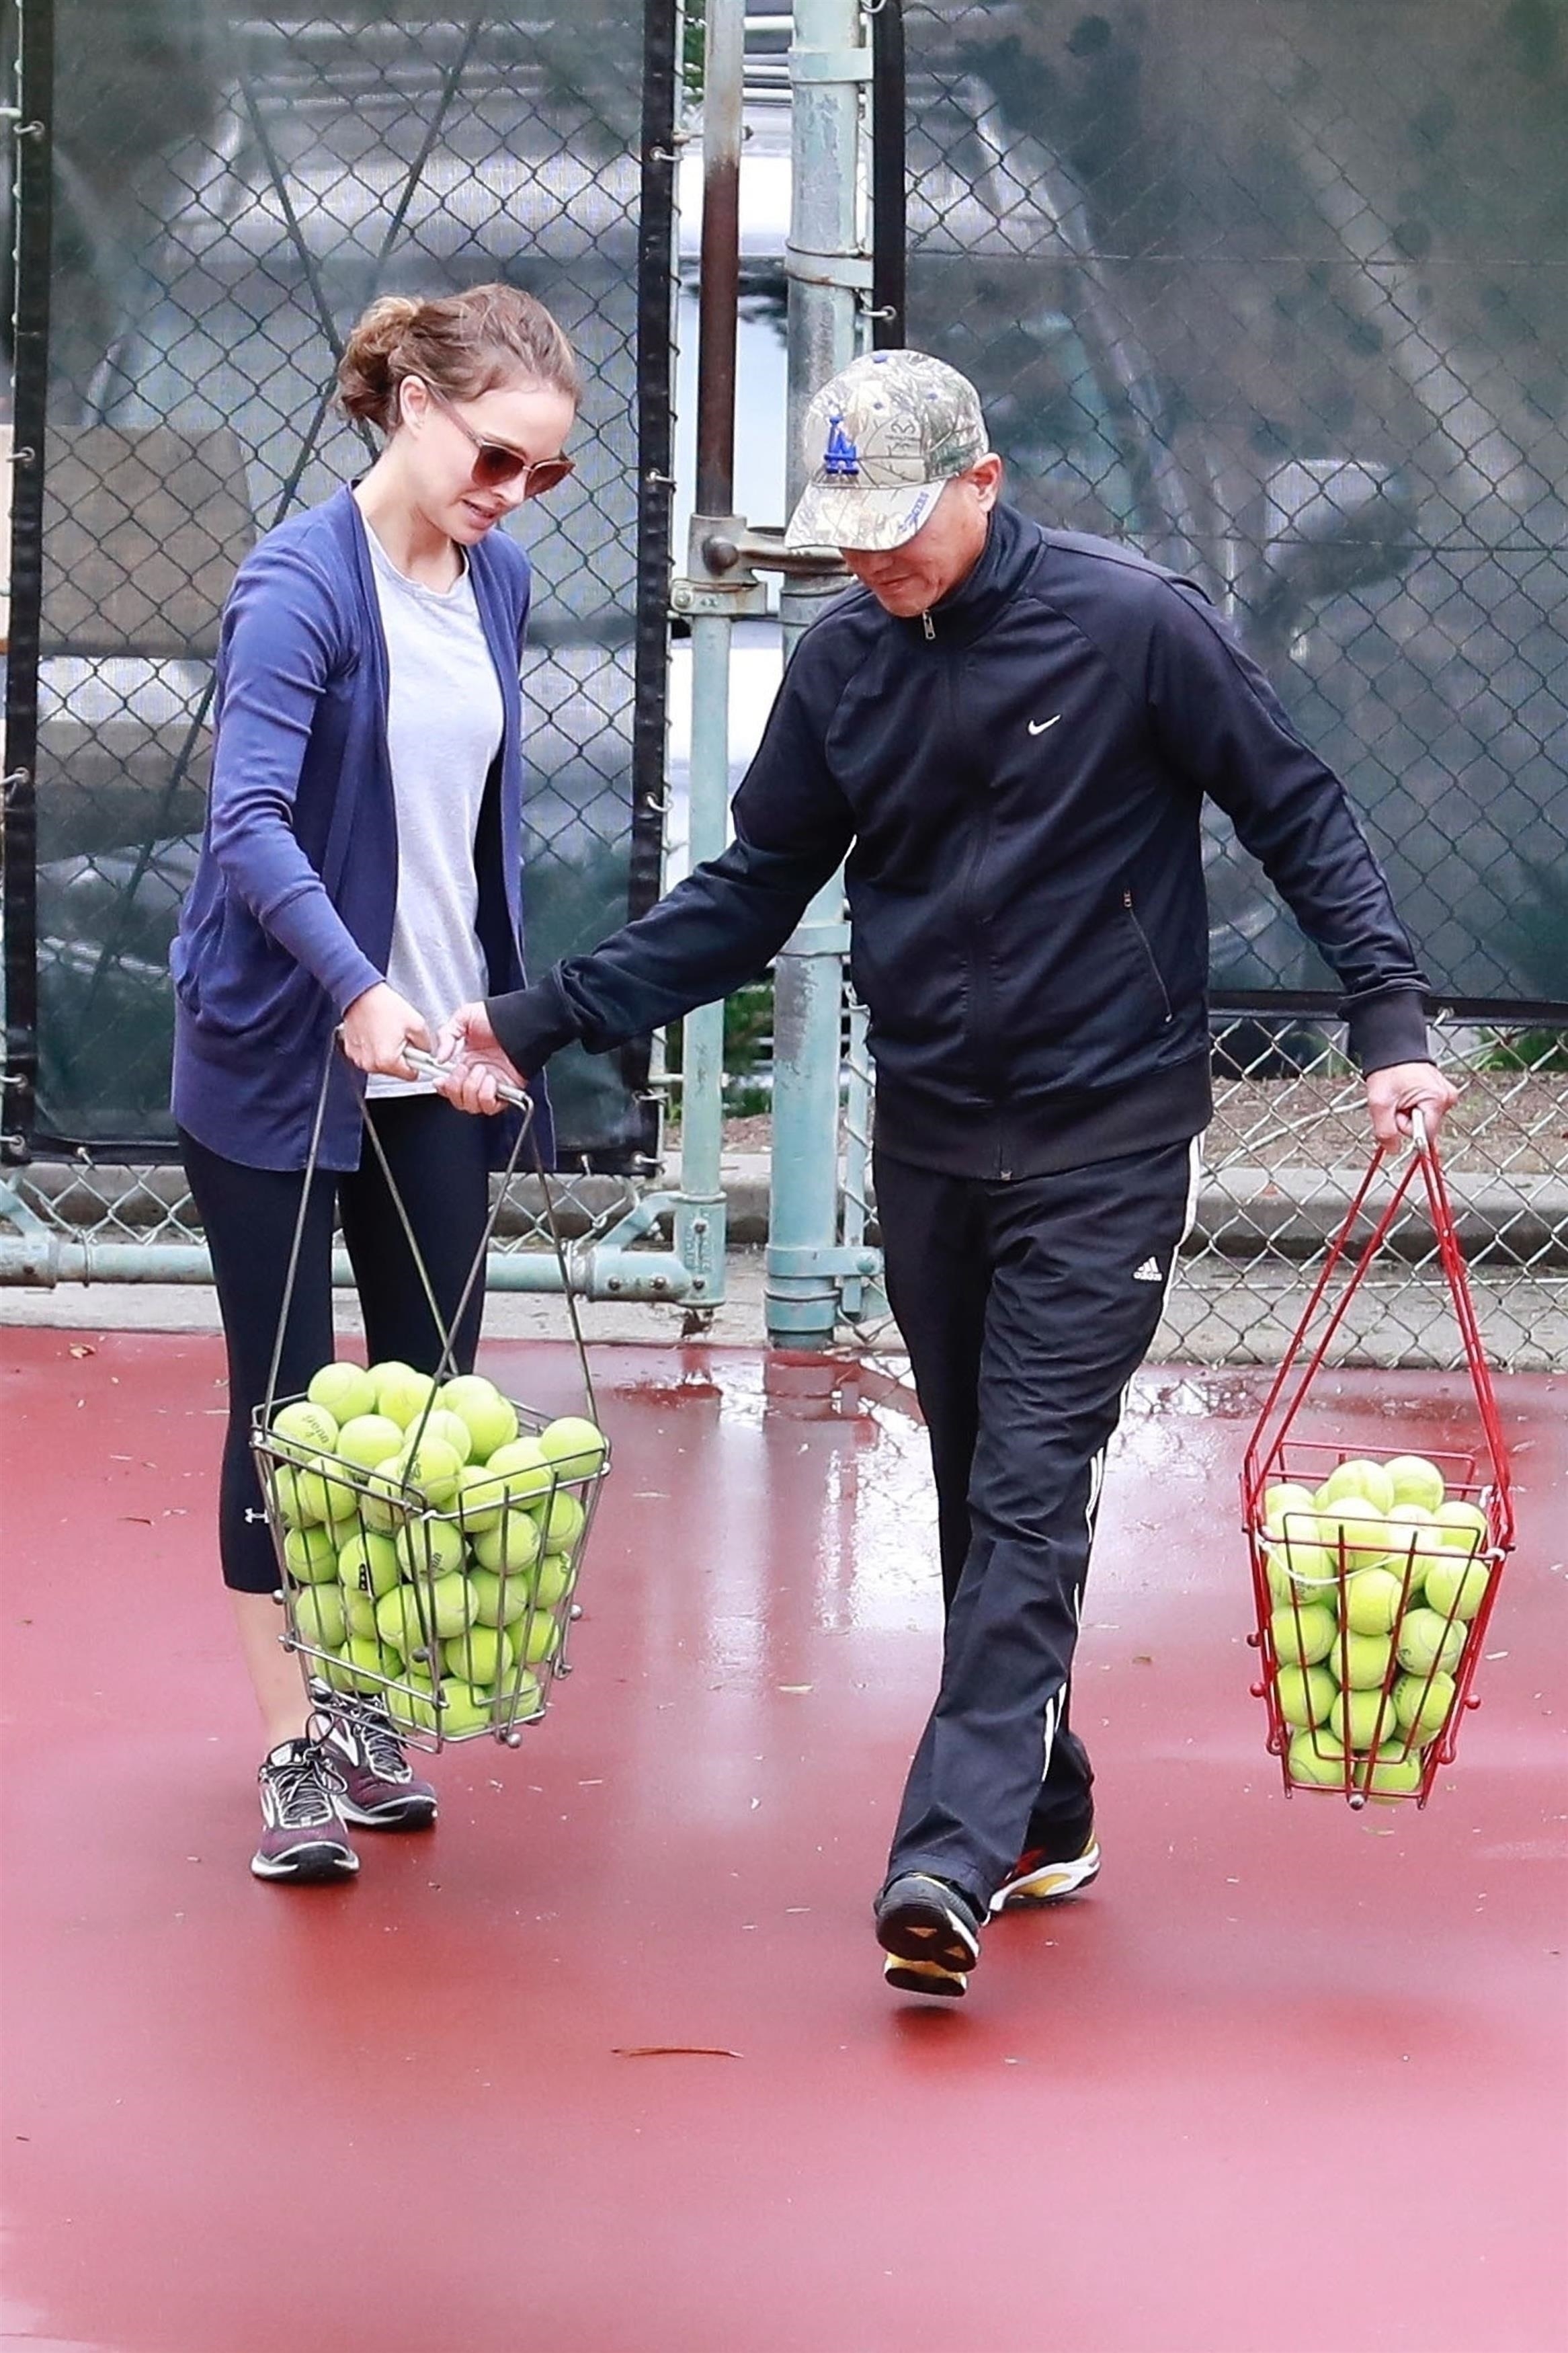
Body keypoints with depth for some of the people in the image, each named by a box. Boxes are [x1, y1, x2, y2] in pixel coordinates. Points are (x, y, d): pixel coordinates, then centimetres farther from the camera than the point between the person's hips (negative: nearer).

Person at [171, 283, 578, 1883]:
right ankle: (293, 1753, 4)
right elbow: (250, 817, -28)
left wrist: (512, 1012, 15)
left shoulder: (498, 579, 5)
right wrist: (358, 989, -39)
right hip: (280, 1049, -6)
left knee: (430, 1390, 7)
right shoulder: (301, 583, -17)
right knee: (285, 1399, -1)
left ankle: (367, 1708, 20)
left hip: (438, 1052, 6)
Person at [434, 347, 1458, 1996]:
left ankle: (951, 1859, -21)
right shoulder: (841, 666, 4)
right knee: (975, 1492, 10)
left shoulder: (1134, 624, -10)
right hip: (926, 1135, 5)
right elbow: (749, 898, 10)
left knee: (1030, 1493, -13)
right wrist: (541, 1022, 2)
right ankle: (1043, 1817, 21)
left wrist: (1386, 1019, -15)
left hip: (1106, 1135, -5)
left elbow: (1299, 819, -4)